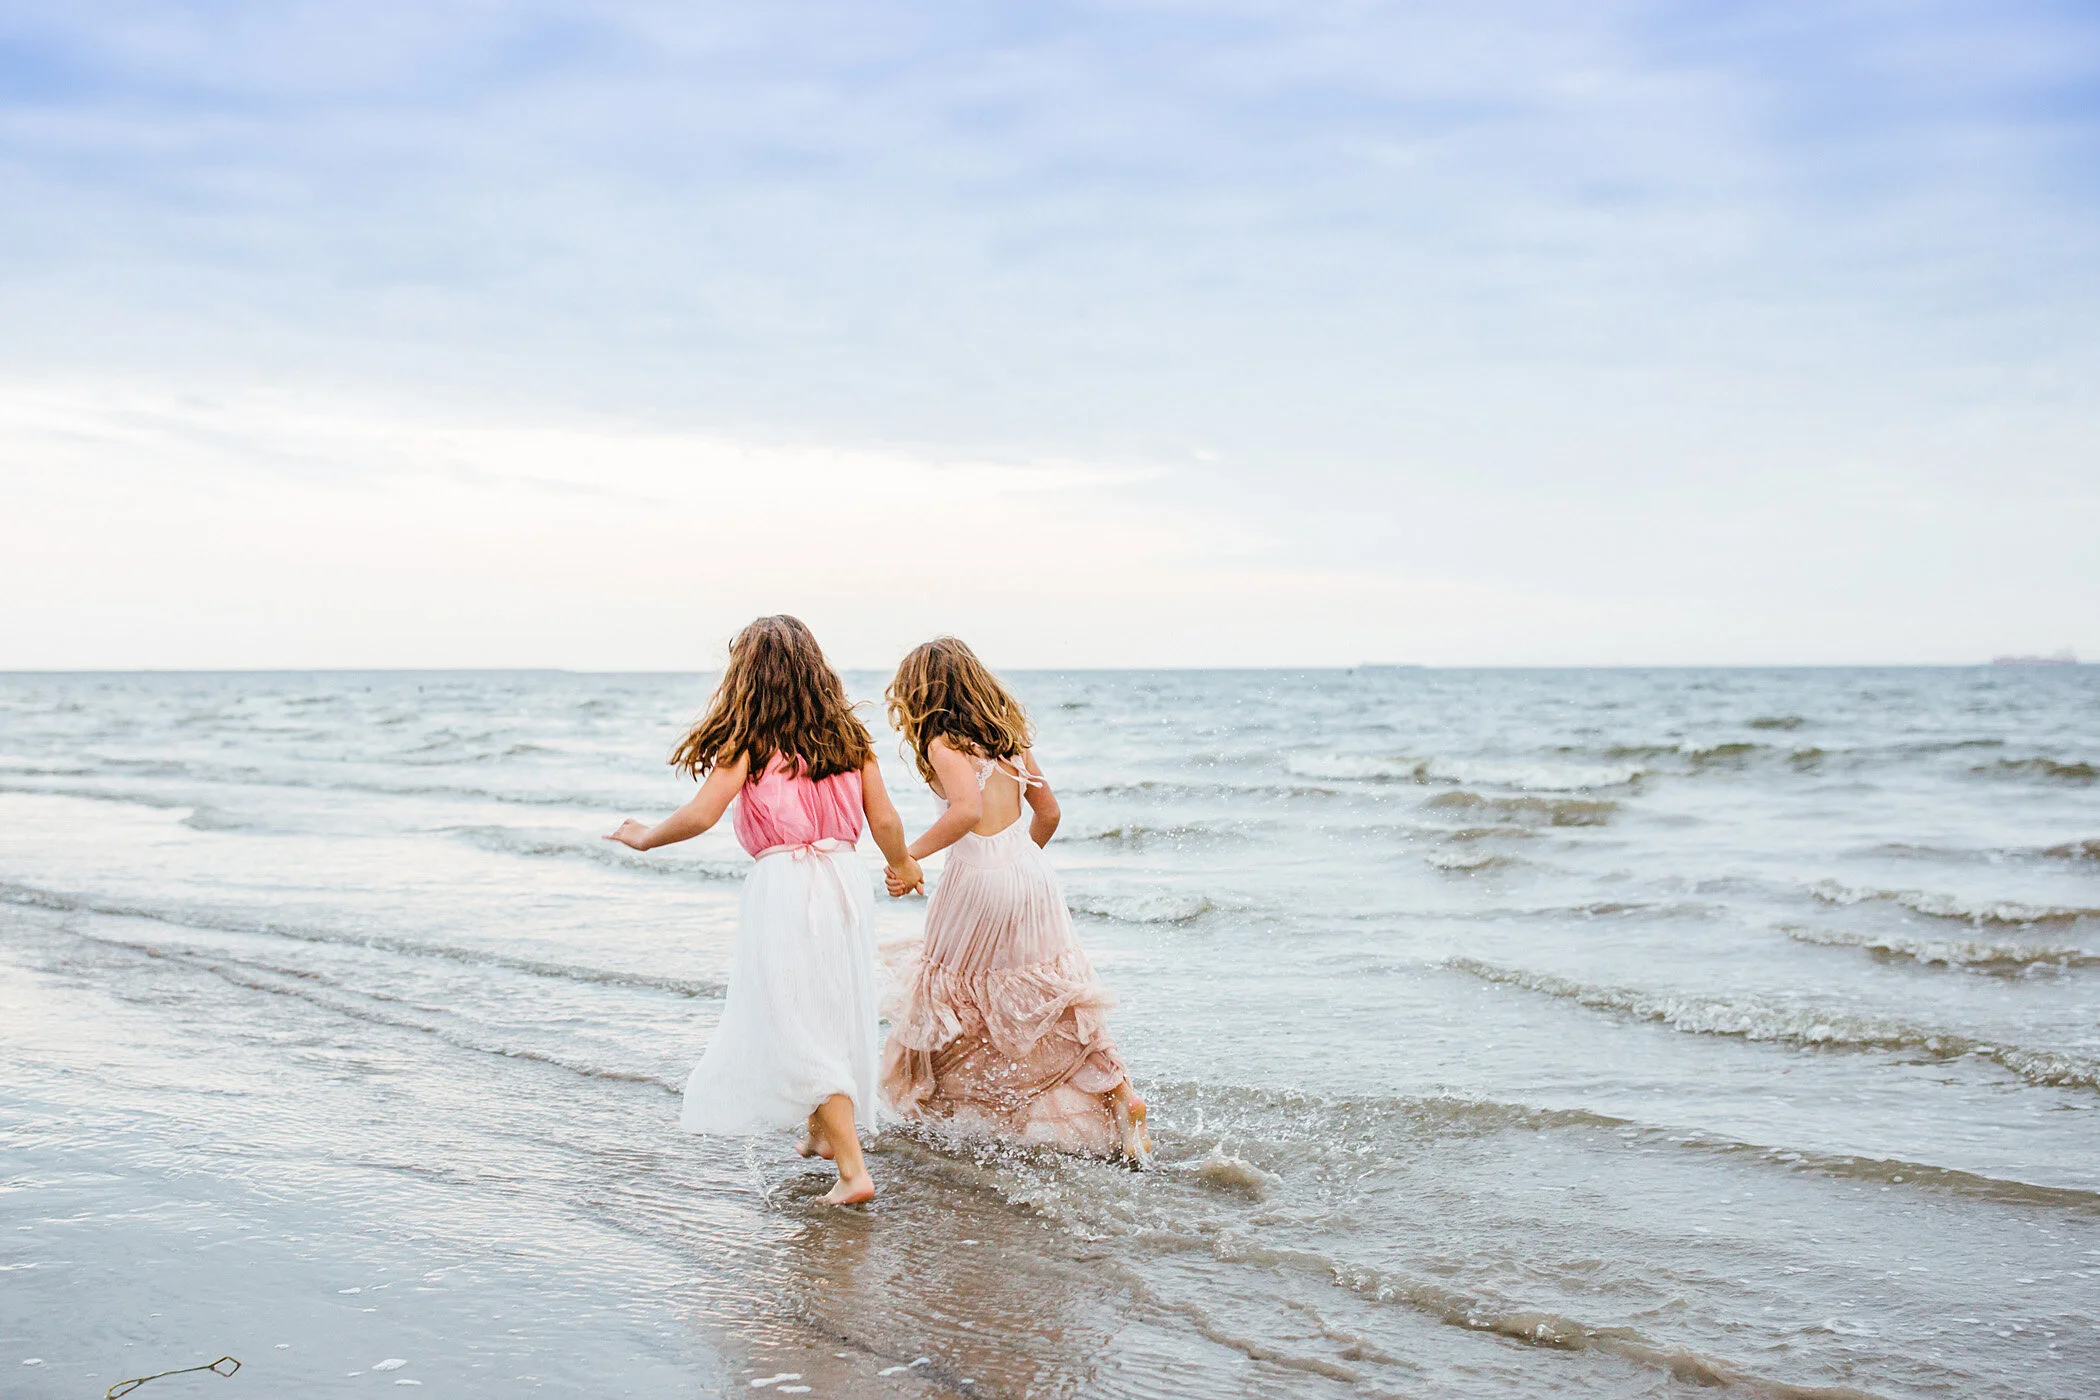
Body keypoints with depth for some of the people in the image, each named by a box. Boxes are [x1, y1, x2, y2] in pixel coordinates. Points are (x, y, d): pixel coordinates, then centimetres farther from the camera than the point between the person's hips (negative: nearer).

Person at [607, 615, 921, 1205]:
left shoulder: (749, 738, -6)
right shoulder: (848, 734, 8)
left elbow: (701, 814, -13)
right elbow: (884, 818, 8)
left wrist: (645, 837, 5)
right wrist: (901, 866, 27)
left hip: (783, 885, -6)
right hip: (845, 876, 6)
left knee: (800, 1028, -1)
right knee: (834, 1010, 22)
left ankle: (853, 1169, -7)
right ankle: (823, 1131, 40)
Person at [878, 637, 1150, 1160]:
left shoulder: (943, 743, -10)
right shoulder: (1009, 734, 11)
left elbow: (968, 810, -27)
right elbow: (1048, 811, 16)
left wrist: (910, 855, -20)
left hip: (978, 877, -6)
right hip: (1031, 871, 6)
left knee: (946, 999, 15)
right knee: (1059, 1000, 13)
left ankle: (940, 1113, 27)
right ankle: (1121, 1094, 4)